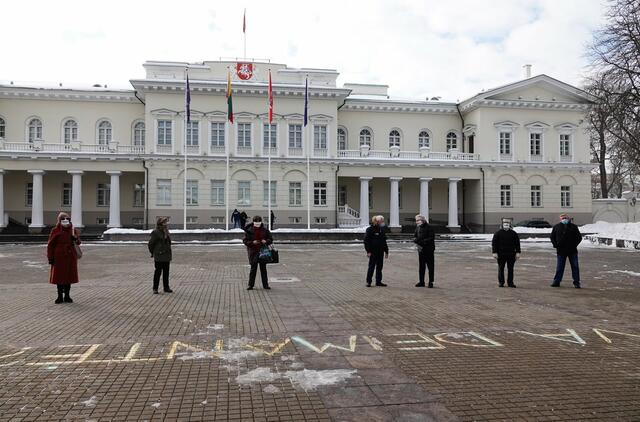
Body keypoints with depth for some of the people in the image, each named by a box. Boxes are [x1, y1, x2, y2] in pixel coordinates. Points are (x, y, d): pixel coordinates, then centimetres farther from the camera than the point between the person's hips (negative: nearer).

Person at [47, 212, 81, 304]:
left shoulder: (73, 230, 8)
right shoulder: (55, 231, -3)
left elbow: (78, 242, 10)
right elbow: (50, 245, -4)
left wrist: (75, 238, -14)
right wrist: (50, 257, -8)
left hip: (71, 257, 3)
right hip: (59, 257, -3)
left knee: (69, 276, 7)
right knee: (59, 277, 4)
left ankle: (67, 296, 18)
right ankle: (60, 296, 14)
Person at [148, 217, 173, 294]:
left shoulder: (167, 233, 10)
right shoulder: (155, 233, -11)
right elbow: (151, 244, -7)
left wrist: (169, 256, 12)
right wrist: (153, 254, -3)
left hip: (166, 257, 7)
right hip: (159, 257, -7)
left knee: (166, 272, 11)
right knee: (158, 272, 1)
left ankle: (166, 287, 21)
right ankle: (155, 288, 11)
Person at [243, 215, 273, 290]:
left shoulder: (265, 230, 5)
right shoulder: (249, 230, -1)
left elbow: (271, 239, 11)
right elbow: (245, 241, -1)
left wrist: (266, 241, -10)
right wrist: (252, 242, -16)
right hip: (253, 252, -2)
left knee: (263, 268, 8)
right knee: (253, 268, 1)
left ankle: (265, 285, 15)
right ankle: (251, 285, 10)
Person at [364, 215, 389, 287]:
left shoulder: (382, 229, 14)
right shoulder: (370, 229, -8)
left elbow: (384, 241, 19)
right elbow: (366, 240, -11)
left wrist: (386, 251, 17)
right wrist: (368, 251, -16)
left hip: (380, 252, 7)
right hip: (373, 252, -7)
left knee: (379, 267, 10)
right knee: (371, 266, -1)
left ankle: (378, 281, 18)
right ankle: (368, 281, 7)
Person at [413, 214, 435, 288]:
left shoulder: (429, 227, -10)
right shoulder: (418, 227, 10)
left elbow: (431, 238, -16)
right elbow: (415, 236, 14)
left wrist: (423, 241, -23)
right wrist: (415, 239, -9)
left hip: (429, 249, -6)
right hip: (420, 249, 6)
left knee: (430, 266, 1)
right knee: (421, 266, 11)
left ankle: (431, 282, 7)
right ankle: (421, 282, 19)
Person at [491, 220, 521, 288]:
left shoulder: (513, 233, 8)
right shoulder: (498, 233, 2)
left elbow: (517, 243, 9)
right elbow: (494, 243, 0)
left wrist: (518, 252, 1)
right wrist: (494, 252, -8)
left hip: (511, 254, 2)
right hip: (501, 254, -1)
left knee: (510, 269, 3)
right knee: (501, 269, 3)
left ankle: (510, 282, 10)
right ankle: (501, 282, 11)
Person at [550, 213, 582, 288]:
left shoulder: (573, 227, 4)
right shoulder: (556, 227, 6)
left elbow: (579, 237, 8)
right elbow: (552, 237, 13)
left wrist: (574, 245, -5)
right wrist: (555, 245, -2)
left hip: (572, 251, 0)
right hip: (561, 251, 0)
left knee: (575, 267, 3)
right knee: (559, 267, 5)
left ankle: (576, 282, 9)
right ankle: (556, 281, 12)